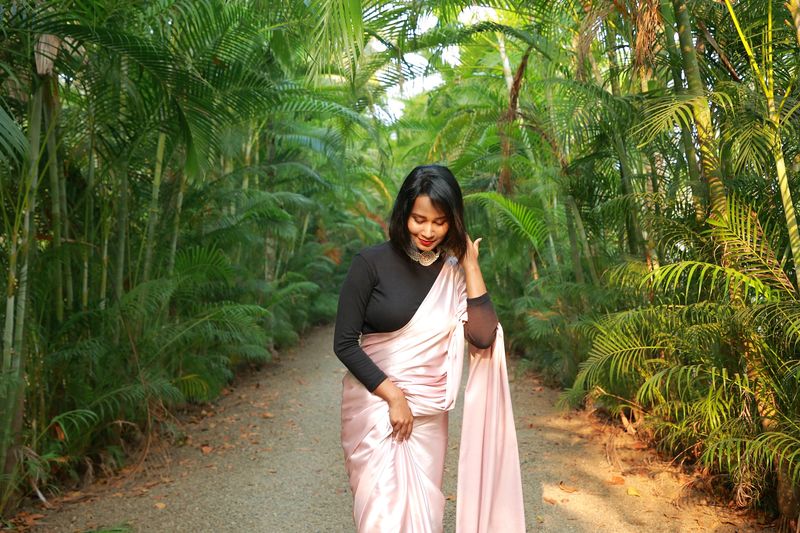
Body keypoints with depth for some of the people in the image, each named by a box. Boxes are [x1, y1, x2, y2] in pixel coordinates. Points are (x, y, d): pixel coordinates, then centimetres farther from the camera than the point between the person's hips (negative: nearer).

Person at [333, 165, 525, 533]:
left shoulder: (455, 272, 2)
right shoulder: (372, 263, -9)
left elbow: (483, 338, -9)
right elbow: (344, 343, -9)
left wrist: (471, 263, -8)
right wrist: (393, 396, -14)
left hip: (429, 414, 4)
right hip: (375, 404, -4)